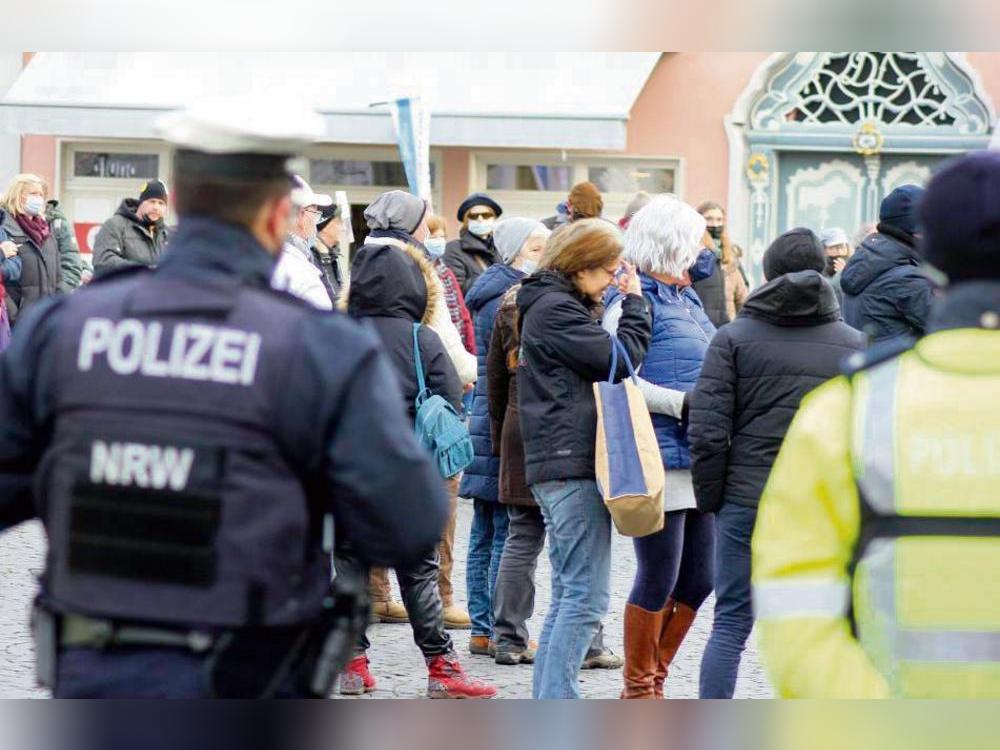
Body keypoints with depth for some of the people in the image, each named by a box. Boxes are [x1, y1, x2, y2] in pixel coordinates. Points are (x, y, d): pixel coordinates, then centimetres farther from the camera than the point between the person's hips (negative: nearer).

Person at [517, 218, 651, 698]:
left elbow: (602, 361, 20)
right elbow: (620, 358, -15)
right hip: (573, 465, -11)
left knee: (569, 594, 14)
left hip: (557, 467, 11)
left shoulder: (555, 305, 20)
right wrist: (634, 303, -4)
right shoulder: (556, 309, -12)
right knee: (586, 595, -9)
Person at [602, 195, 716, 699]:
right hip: (658, 459, -9)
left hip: (698, 459, 9)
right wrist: (685, 403, -18)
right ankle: (638, 690, 12)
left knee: (698, 578, 11)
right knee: (658, 579, -2)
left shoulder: (685, 297, 19)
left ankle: (654, 679, 25)